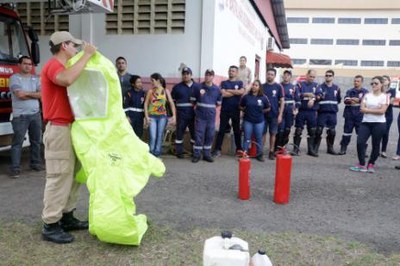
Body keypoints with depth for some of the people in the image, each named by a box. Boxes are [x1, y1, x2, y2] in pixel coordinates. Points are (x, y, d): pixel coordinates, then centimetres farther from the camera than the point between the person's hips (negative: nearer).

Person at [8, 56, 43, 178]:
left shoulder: (36, 78, 13)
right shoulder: (14, 78, 0)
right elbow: (19, 95, -14)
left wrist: (27, 93, -9)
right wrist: (35, 95, -2)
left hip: (35, 114, 5)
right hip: (20, 115, -5)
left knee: (36, 140, 10)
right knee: (18, 142, -3)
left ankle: (36, 163, 21)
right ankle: (15, 168, -1)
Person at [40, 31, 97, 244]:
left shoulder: (64, 67, 20)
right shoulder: (53, 65, -11)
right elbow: (68, 79, -33)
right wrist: (86, 55, -23)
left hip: (71, 128, 10)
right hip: (59, 129, -10)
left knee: (73, 175, 13)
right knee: (58, 177, -7)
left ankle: (67, 218, 23)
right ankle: (50, 226, 1)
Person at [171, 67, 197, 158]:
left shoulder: (197, 86, 7)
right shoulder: (177, 87, 5)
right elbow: (172, 100, 8)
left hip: (193, 114, 1)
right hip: (181, 115, -1)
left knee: (194, 132, 7)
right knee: (179, 133, 2)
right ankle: (179, 152, 12)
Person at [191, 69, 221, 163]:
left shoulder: (217, 89, 5)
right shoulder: (198, 87, -2)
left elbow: (218, 102, 14)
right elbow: (193, 100, 6)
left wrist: (211, 107, 9)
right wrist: (200, 106, 10)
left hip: (211, 116, 3)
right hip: (200, 116, -2)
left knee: (210, 135, 6)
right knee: (199, 135, -2)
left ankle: (207, 154, 18)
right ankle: (196, 155, 8)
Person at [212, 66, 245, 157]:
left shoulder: (240, 83, 9)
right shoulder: (224, 83, 6)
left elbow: (241, 92, -12)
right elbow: (223, 94, -11)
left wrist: (229, 91, -9)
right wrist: (236, 92, -6)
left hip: (236, 110, 1)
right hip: (225, 110, -1)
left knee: (237, 130, 8)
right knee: (222, 130, 0)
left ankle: (239, 149, 16)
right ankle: (217, 149, 3)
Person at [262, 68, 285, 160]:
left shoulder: (278, 87, -1)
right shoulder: (262, 86, 3)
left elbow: (282, 101, 0)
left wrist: (280, 115, -7)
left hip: (274, 115, -1)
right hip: (263, 114, 1)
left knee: (273, 133, 7)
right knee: (262, 133, 4)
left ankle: (271, 152, 17)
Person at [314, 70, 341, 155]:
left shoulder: (336, 88, 10)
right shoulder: (320, 87, 1)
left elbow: (339, 100, 18)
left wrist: (333, 105, 8)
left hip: (333, 113, 3)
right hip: (322, 112, -3)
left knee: (332, 131, 8)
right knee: (318, 131, -5)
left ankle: (330, 148, 20)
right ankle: (315, 148, 4)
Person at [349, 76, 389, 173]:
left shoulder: (385, 96, 0)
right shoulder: (367, 95, 8)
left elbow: (382, 111, -13)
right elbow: (362, 109, -3)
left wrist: (368, 109, -9)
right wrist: (375, 110, -10)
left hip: (379, 124, -2)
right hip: (366, 122, 3)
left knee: (375, 145, 6)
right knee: (360, 142, -9)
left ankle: (371, 164, 22)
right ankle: (361, 165, 1)